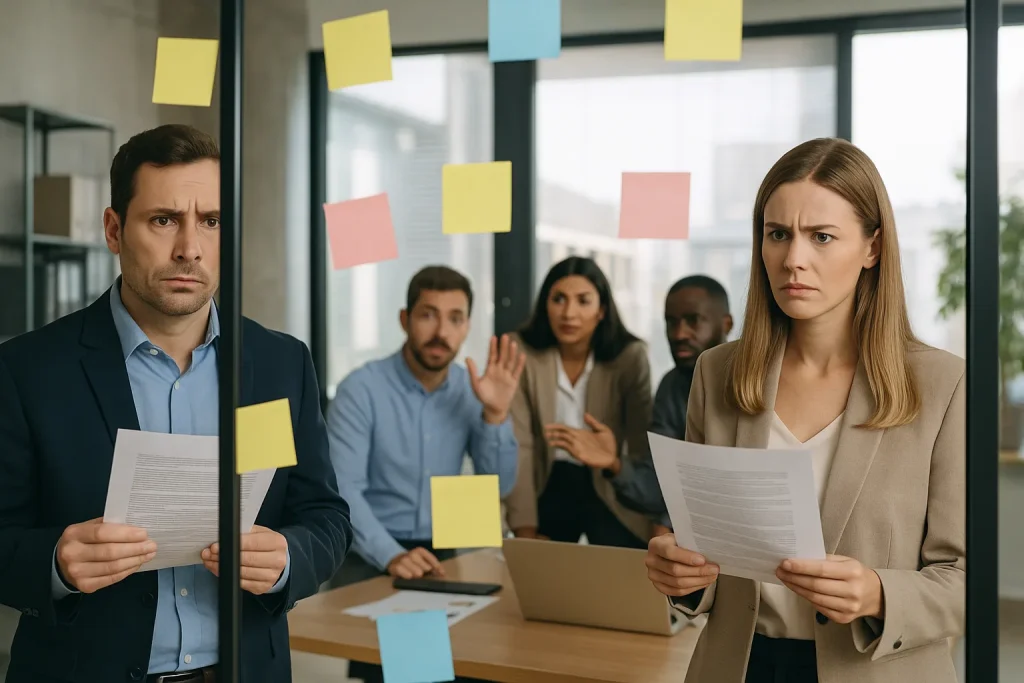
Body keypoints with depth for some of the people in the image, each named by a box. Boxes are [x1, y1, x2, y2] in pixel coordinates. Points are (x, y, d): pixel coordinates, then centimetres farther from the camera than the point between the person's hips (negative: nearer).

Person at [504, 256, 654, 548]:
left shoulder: (630, 357, -11)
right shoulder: (522, 354, -10)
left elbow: (643, 449, -9)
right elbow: (518, 445, -13)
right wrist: (525, 530, -17)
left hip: (610, 492, -1)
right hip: (549, 489, 1)